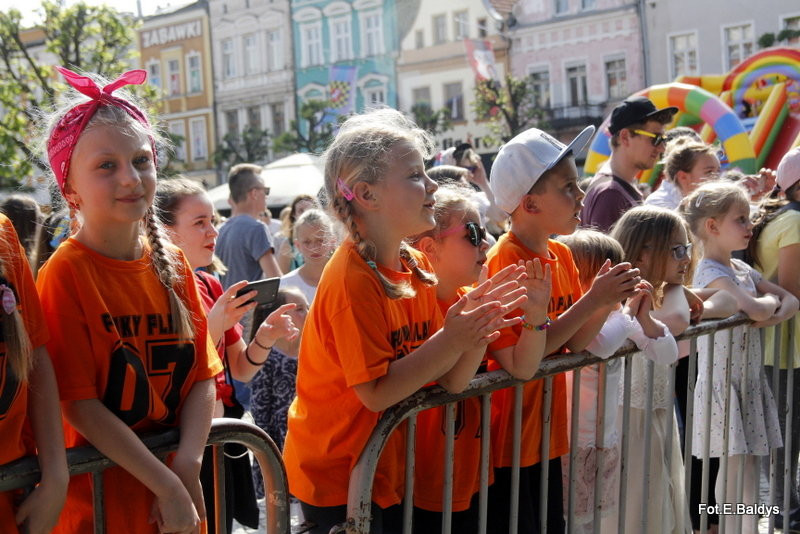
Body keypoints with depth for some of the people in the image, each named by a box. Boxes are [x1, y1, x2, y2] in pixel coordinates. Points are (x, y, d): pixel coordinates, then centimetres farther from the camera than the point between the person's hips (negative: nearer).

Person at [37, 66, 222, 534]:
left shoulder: (173, 266, 2)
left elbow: (203, 376, 1)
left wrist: (187, 469, -13)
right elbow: (79, 403, -16)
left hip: (180, 488, 5)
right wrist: (165, 486, -18)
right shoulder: (66, 272, -13)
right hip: (101, 496, -5)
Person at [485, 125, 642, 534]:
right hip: (507, 440, -8)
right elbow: (519, 364, -27)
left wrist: (607, 304, -11)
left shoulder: (561, 255, 4)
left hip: (545, 435, 8)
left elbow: (574, 343, 6)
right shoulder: (504, 262, -20)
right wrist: (590, 301, -25)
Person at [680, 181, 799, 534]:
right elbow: (756, 310, -28)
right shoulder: (711, 272, -15)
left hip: (749, 375, 8)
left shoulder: (742, 269, 12)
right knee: (741, 469, -7)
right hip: (723, 378, -8)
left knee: (736, 467, 12)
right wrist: (770, 300, -5)